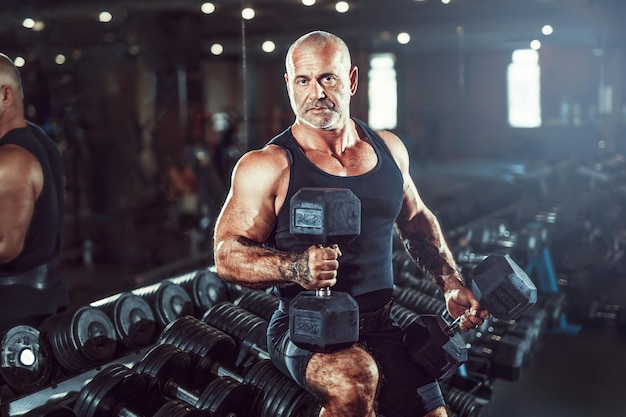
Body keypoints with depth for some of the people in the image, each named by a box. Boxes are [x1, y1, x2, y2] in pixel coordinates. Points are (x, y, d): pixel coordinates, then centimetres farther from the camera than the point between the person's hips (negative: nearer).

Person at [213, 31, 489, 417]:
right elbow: (227, 254, -9)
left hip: (380, 326, 5)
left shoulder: (389, 149, 7)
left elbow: (417, 220, 23)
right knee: (356, 379, -34)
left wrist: (451, 283, 13)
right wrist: (297, 268, -25)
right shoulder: (267, 167, -9)